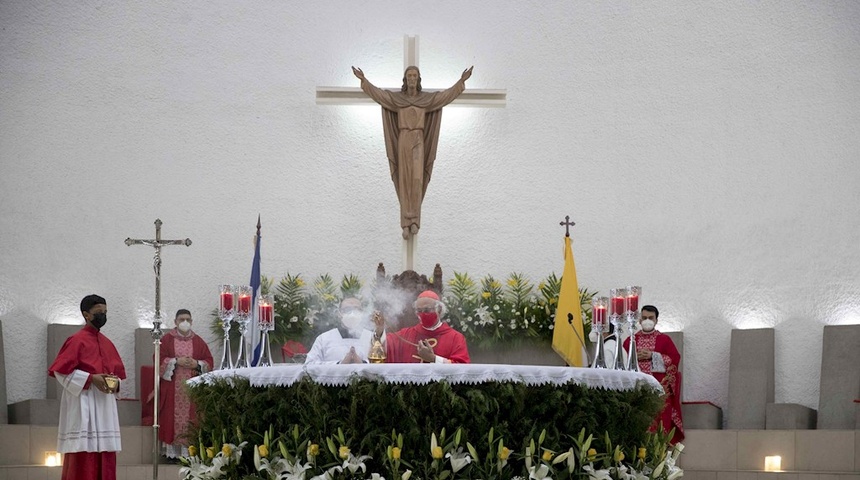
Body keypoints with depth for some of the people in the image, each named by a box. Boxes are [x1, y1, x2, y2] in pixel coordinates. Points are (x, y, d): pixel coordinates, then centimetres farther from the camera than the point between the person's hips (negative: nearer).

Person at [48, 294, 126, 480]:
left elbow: (119, 371, 21)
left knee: (105, 459, 5)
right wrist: (90, 378, -17)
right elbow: (59, 370, -12)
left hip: (105, 406, 7)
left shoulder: (107, 343, 14)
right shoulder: (76, 341, -6)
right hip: (83, 406, -7)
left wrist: (116, 382, -2)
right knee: (83, 458, -11)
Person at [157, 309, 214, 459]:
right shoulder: (167, 339, 5)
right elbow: (159, 359, -2)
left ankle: (190, 451, -1)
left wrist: (197, 364, -9)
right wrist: (176, 361, -14)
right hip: (172, 389, -2)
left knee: (191, 418, -3)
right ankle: (172, 451, -4)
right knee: (172, 418, -6)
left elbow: (209, 362, 9)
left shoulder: (198, 341, 11)